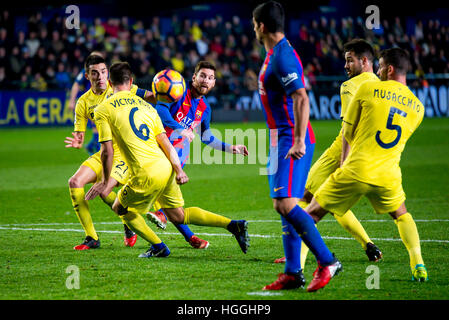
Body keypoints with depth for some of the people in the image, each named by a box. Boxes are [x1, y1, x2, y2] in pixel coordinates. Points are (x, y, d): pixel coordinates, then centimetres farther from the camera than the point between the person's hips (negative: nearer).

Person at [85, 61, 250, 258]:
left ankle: (158, 247, 14)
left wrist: (105, 181, 7)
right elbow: (165, 143, 8)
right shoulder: (146, 106, 17)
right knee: (178, 216, 18)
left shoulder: (102, 110, 1)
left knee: (120, 208, 20)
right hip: (166, 168, 6)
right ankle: (233, 225, 7)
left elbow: (107, 151, -5)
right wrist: (178, 169, 4)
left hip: (147, 175, -5)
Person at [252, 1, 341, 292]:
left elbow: (301, 99, -24)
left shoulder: (283, 56, -16)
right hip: (282, 139, 10)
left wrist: (299, 141, -29)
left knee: (286, 203, -16)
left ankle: (327, 262, -12)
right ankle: (293, 274, 9)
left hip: (292, 140, -10)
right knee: (283, 205, 8)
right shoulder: (275, 54, 16)